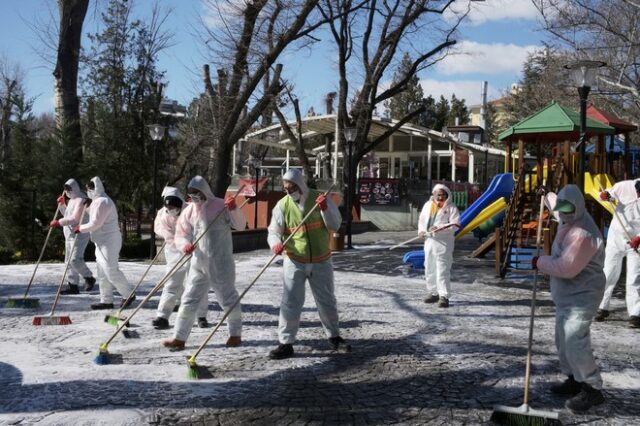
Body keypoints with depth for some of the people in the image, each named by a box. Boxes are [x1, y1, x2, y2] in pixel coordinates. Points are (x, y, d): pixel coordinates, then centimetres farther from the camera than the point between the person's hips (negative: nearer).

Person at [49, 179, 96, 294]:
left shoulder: (81, 200, -13)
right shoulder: (72, 200, 19)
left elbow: (75, 218, -22)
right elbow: (66, 214, 29)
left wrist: (59, 222, -24)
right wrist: (61, 204, 13)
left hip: (79, 234, -10)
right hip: (70, 234, 10)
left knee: (75, 260, -18)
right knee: (69, 261, 8)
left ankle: (89, 278, 0)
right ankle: (73, 286, 12)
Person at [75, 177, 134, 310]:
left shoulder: (102, 202, -16)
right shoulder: (98, 201, 18)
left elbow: (95, 223, -19)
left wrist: (81, 228, -6)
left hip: (109, 241, -11)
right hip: (102, 241, 11)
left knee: (111, 270, -10)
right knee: (103, 273, 10)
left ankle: (128, 294, 0)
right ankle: (106, 300, 14)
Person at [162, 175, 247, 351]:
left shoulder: (221, 206, -7)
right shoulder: (188, 211, 5)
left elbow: (240, 225, -9)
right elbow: (180, 235, 7)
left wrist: (234, 209, -27)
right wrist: (185, 245, -15)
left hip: (221, 262, -4)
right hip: (199, 262, 4)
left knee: (228, 298, 8)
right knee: (189, 300, 4)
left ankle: (235, 334, 26)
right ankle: (179, 338, 10)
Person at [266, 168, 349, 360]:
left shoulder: (320, 199, -8)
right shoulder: (283, 205, -8)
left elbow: (335, 225, -9)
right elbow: (274, 231, -8)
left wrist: (325, 209, -26)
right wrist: (276, 243, -29)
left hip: (321, 262, 1)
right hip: (295, 262, -1)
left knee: (327, 301, 15)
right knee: (290, 303, -6)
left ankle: (334, 337, 34)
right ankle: (286, 343, 5)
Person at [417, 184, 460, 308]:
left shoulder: (451, 207, -5)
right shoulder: (428, 205, 12)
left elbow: (455, 225, -13)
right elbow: (421, 220, 20)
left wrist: (439, 228, -24)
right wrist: (421, 230, 1)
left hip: (444, 242, -6)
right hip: (429, 240, 6)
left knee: (443, 269, -9)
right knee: (429, 268, 13)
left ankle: (444, 296, -6)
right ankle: (433, 293, 25)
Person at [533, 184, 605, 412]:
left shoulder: (583, 234, -26)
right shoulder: (569, 219, 5)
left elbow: (565, 268, -28)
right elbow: (558, 209, 32)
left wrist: (540, 262, -13)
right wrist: (548, 197, 44)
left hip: (581, 296, -10)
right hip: (567, 295, 11)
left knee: (575, 342, -17)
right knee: (563, 340, 15)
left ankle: (592, 389, -9)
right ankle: (575, 380, 25)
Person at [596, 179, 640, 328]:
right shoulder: (624, 186, -13)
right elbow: (610, 195, 6)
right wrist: (605, 195, -17)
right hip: (616, 237, 2)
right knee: (608, 275, 10)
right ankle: (602, 307, 23)